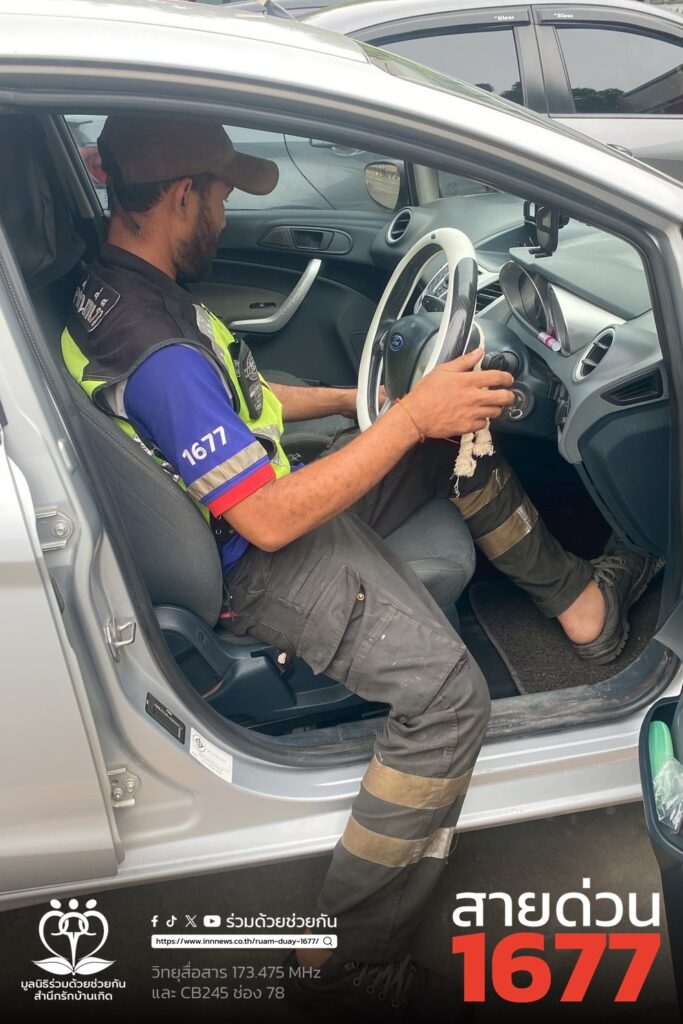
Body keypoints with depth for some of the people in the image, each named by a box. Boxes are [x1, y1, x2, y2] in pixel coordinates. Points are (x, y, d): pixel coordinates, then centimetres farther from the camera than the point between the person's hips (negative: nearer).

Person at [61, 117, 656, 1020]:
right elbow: (269, 522, -29)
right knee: (447, 691, -28)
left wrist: (353, 398, 16)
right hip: (261, 568, -11)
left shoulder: (110, 286, 4)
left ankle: (580, 599, 23)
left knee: (458, 435, 15)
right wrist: (410, 416, -25)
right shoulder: (157, 353, -29)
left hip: (274, 499, 11)